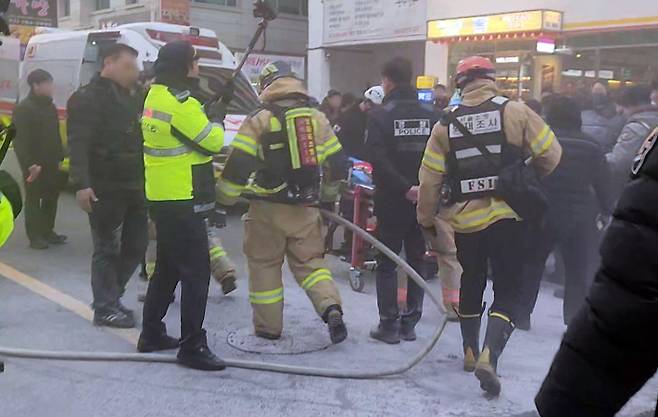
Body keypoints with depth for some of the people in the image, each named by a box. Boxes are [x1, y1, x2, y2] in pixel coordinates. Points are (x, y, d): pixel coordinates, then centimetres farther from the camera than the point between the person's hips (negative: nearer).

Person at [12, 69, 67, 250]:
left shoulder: (50, 107, 13)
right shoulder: (23, 109, -12)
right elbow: (21, 141, -17)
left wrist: (60, 158, 12)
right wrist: (30, 164, -24)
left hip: (51, 164, 8)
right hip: (34, 165, -8)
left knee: (51, 198, 13)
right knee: (34, 199, 1)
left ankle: (47, 231, 24)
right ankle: (34, 236, 7)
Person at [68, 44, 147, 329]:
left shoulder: (130, 99, 19)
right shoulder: (88, 98, -8)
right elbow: (79, 145, -17)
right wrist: (82, 183, -27)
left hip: (133, 187, 8)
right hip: (105, 188, -8)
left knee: (135, 246, 11)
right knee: (107, 249, -2)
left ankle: (110, 297, 26)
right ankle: (105, 308, 8)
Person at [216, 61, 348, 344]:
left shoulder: (258, 121, -6)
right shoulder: (317, 118, 7)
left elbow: (238, 166, -11)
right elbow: (337, 163, 11)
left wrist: (223, 199, 2)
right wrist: (328, 195, 26)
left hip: (268, 209, -3)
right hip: (305, 208, 3)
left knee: (264, 265, 11)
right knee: (310, 261, 14)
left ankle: (268, 326, 18)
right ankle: (331, 308, -6)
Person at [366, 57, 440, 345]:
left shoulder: (380, 116, -8)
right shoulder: (432, 115, 2)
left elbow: (378, 159, -20)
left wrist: (404, 187, -18)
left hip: (391, 201, -3)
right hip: (425, 201, 3)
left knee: (387, 263, 7)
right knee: (418, 262, 12)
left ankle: (389, 324, 7)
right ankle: (410, 323, 17)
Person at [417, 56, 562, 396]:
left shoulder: (446, 124, 1)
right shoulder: (515, 112, -6)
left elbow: (430, 178, 1)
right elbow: (550, 155, -5)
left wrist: (426, 220, 13)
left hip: (464, 218, 3)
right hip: (507, 216, -3)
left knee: (471, 283, 23)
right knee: (507, 290, 5)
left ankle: (471, 352, 33)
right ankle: (489, 356, -14)